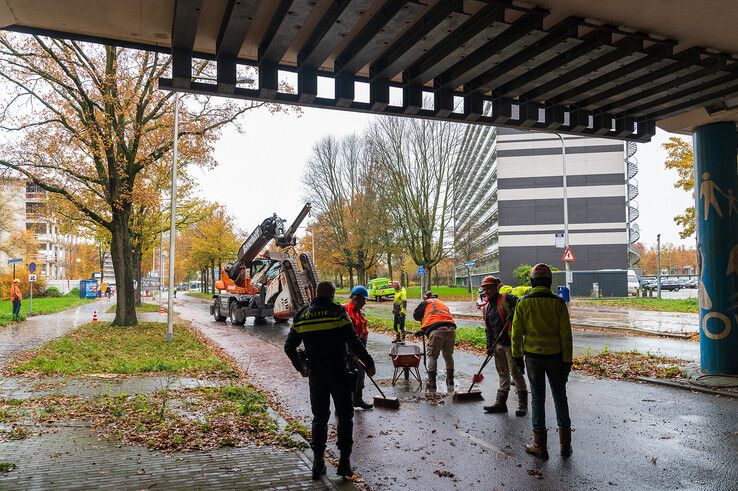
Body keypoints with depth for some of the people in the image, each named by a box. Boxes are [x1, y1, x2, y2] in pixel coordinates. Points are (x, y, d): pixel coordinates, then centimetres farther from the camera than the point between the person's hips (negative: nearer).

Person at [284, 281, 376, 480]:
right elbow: (354, 342, -16)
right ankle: (344, 460, 10)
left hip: (315, 374, 4)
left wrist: (300, 366, 22)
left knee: (319, 417, 15)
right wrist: (369, 363, -7)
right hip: (338, 372, -3)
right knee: (345, 416, 11)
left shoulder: (302, 316, 4)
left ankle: (318, 462, 16)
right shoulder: (337, 312, -9)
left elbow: (289, 347, 9)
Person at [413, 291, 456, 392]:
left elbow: (416, 315, 17)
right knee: (448, 356, 20)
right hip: (451, 329, 5)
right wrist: (423, 331, 40)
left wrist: (424, 318, 39)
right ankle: (450, 383, 24)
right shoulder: (442, 304, 36)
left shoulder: (426, 303, 18)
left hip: (437, 331, -5)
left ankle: (432, 384, 7)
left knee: (432, 356, 8)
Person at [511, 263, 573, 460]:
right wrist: (567, 360, 0)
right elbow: (565, 334, -6)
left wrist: (517, 356, 8)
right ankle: (565, 444, 21)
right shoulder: (558, 302, -7)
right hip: (555, 356, 0)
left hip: (533, 357, 0)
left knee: (537, 398, 8)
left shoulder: (523, 302, -5)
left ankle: (539, 445, 13)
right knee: (560, 397, 13)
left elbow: (517, 332, -2)